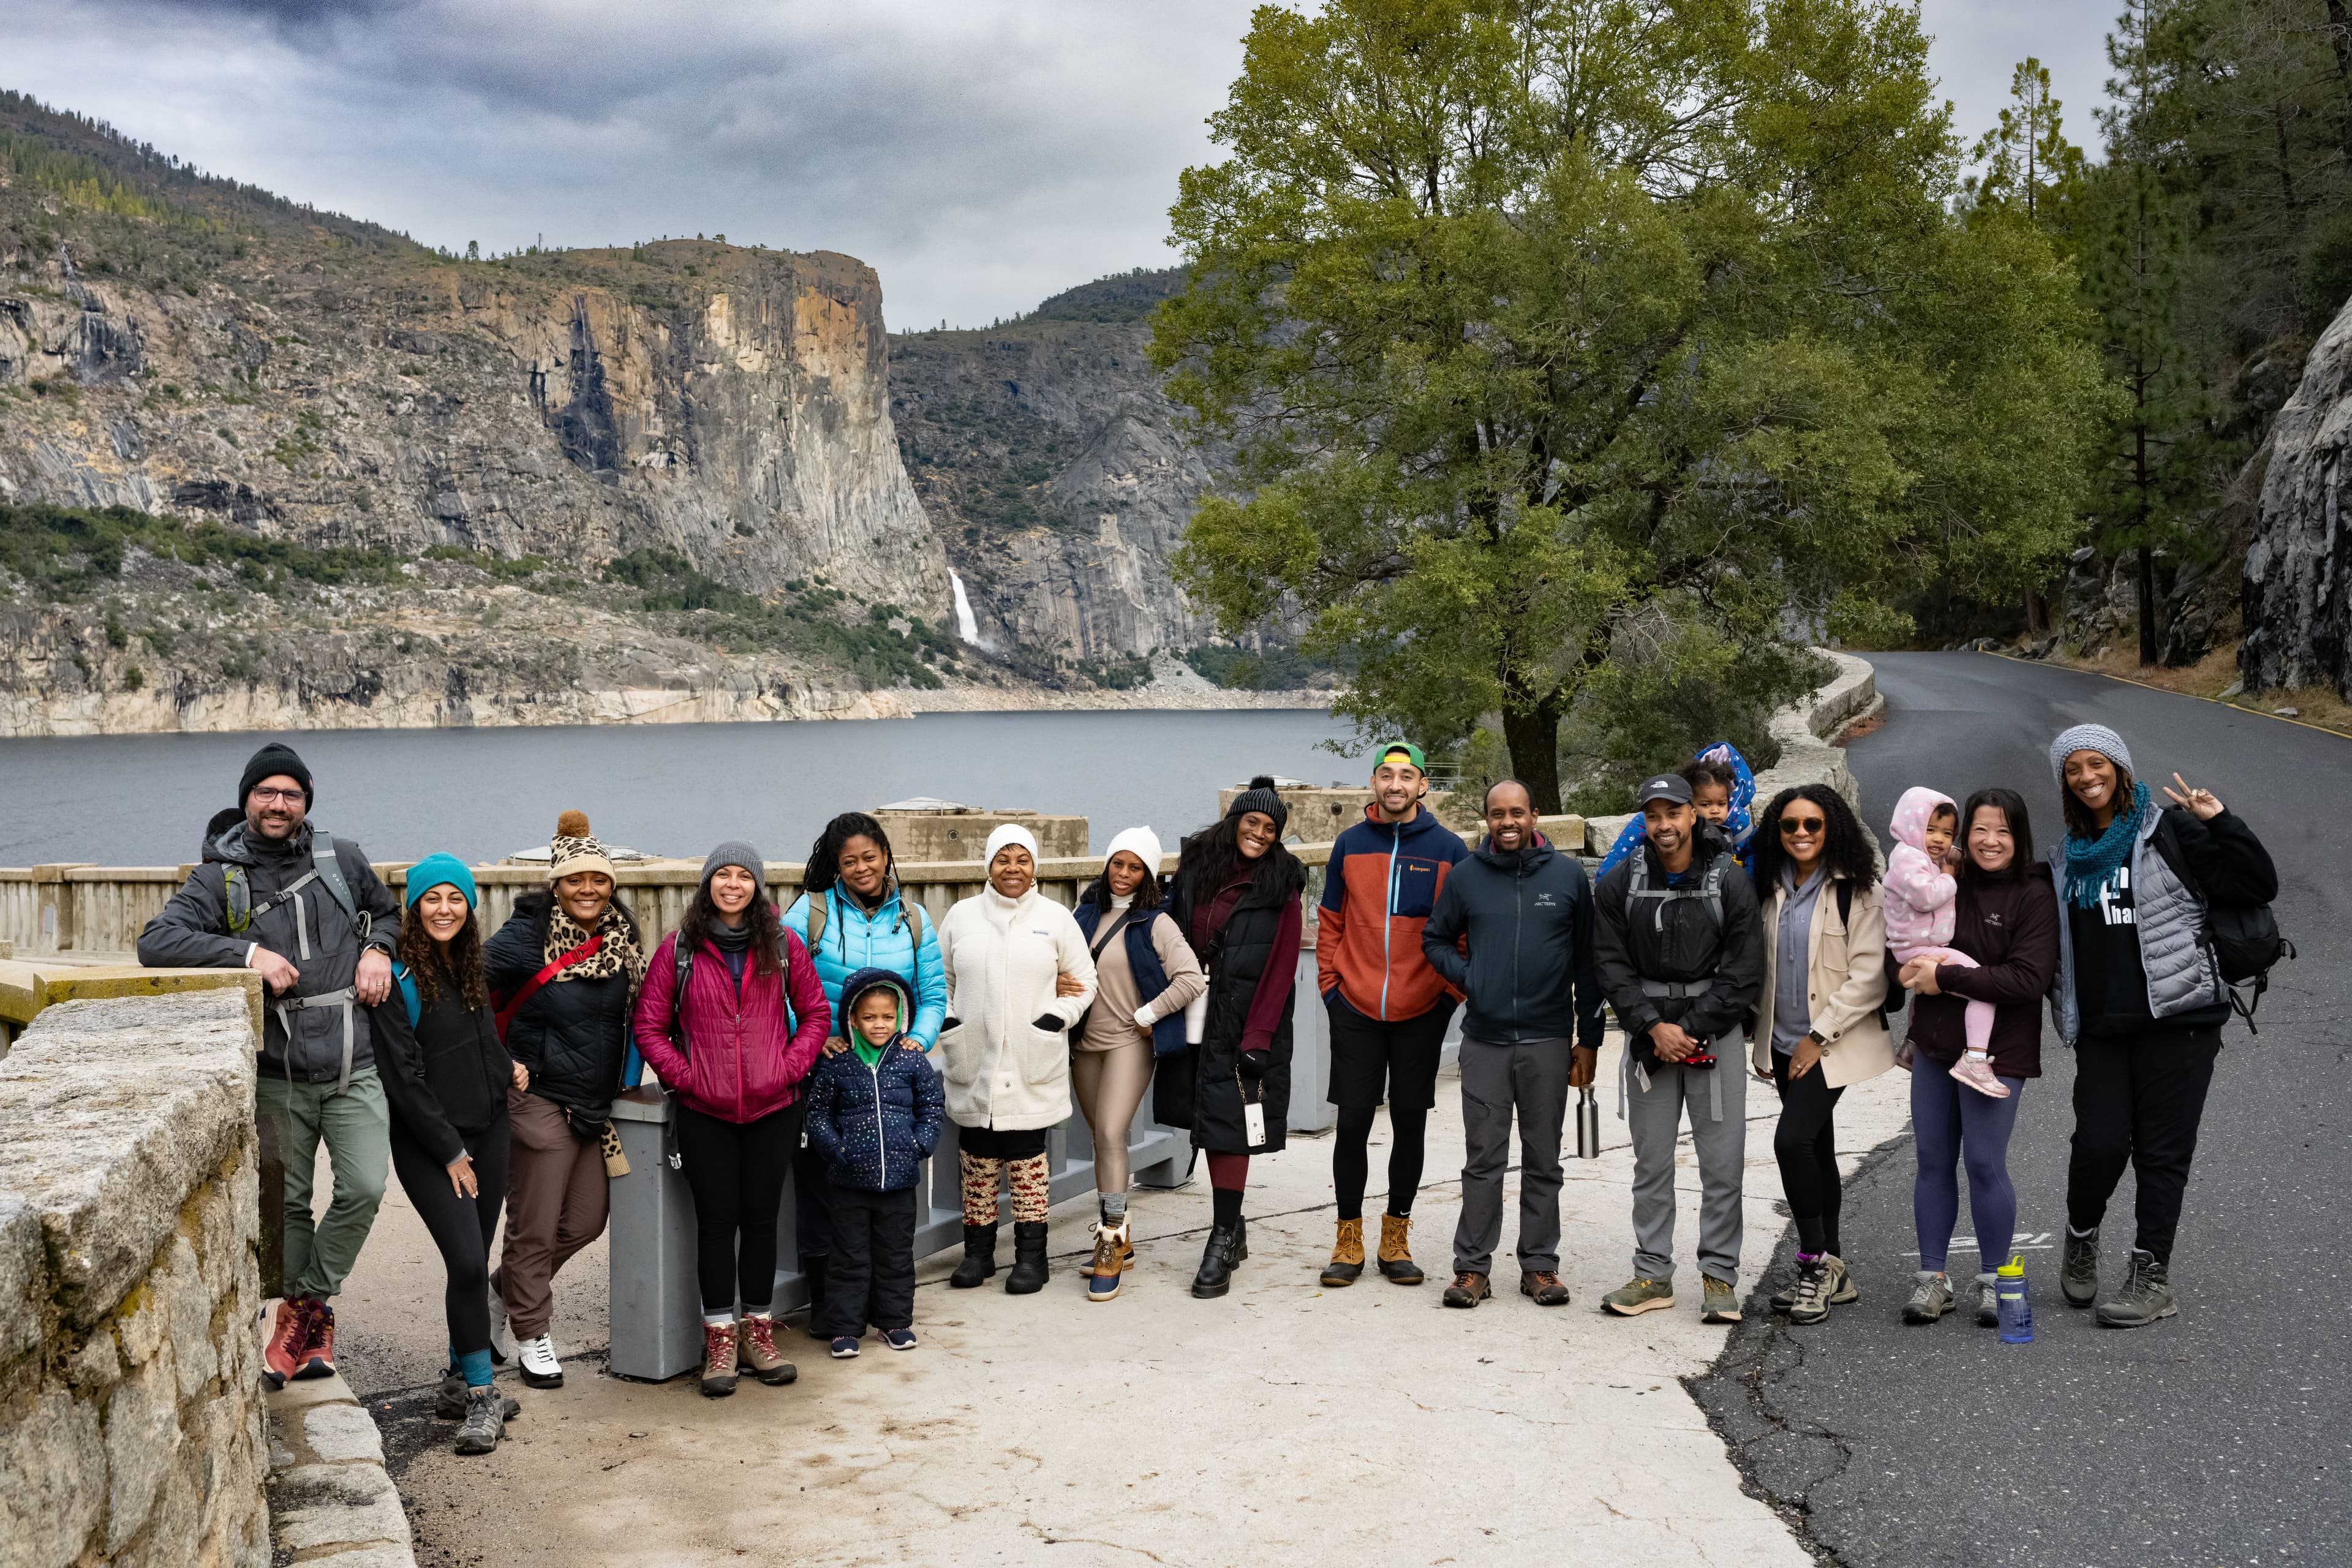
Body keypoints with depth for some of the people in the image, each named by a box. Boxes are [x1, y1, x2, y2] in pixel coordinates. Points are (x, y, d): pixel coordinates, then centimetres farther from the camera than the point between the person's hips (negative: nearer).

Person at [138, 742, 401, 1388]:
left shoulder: (342, 859, 6)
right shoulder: (220, 878, -1)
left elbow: (386, 910, 25)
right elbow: (155, 941, -14)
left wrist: (377, 951, 3)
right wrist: (248, 954, -22)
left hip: (353, 1070, 1)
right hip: (278, 1075, -1)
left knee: (363, 1189, -12)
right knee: (289, 1203, 8)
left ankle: (303, 1305, 7)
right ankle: (310, 1323, 24)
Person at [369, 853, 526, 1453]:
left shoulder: (473, 966, 10)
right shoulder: (399, 977, -12)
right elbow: (404, 1075, -13)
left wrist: (507, 1067, 5)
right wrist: (450, 1150, -12)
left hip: (487, 1130, 7)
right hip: (428, 1140, -7)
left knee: (475, 1261, 9)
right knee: (467, 1261, -13)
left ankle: (460, 1382, 22)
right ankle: (481, 1393, -1)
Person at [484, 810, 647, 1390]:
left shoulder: (622, 934, 4)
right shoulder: (526, 935, -13)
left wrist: (622, 1079, 13)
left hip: (597, 1104, 6)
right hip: (540, 1099, -6)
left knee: (585, 1222, 13)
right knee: (534, 1228, 2)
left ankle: (505, 1290, 35)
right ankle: (531, 1336, 18)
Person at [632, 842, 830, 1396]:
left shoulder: (783, 946, 3)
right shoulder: (678, 950, -1)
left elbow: (815, 1013, 9)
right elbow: (649, 1026, 2)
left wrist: (791, 1066, -3)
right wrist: (685, 1076, -7)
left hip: (773, 1109, 1)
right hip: (705, 1113, -1)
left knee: (761, 1217, 9)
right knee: (717, 1220, 3)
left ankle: (758, 1331, 22)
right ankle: (720, 1338, 14)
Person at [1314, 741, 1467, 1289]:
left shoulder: (1448, 849, 0)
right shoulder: (1349, 845, 4)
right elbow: (1330, 923, 9)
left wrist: (1449, 993, -2)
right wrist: (1330, 987, 2)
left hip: (1420, 1014, 0)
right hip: (1356, 1011, 0)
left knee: (1410, 1124, 7)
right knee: (1353, 1123, 1)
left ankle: (1396, 1238, 20)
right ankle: (1349, 1240, 14)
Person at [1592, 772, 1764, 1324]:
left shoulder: (1730, 882, -3)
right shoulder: (1619, 884, 1)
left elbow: (1743, 972, -5)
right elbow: (1612, 966, 0)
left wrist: (1691, 1029, -11)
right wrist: (1654, 1027, -11)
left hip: (1715, 1031, -2)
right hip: (1648, 1035, 2)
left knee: (1722, 1164, -1)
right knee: (1651, 1163, 7)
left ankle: (1719, 1275, 9)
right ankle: (1653, 1275, 16)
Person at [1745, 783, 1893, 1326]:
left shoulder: (1857, 891, -8)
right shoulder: (1772, 889, 10)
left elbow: (1868, 977, -13)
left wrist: (1819, 1036, -15)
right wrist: (1761, 1036, 11)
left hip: (1835, 1043, -6)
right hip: (1786, 1045, 6)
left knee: (1791, 1140, -19)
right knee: (1817, 1150, 12)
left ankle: (1816, 1263, -5)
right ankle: (1832, 1273, 20)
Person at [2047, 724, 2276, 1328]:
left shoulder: (2170, 832, 0)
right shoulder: (2068, 858, 15)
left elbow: (2259, 886, -6)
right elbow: (2050, 943, 26)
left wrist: (2220, 823, -14)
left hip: (2176, 1018, -3)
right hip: (2101, 1026, 4)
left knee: (2162, 1149, 0)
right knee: (2099, 1143, -7)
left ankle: (2151, 1278, 10)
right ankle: (2081, 1241, 20)